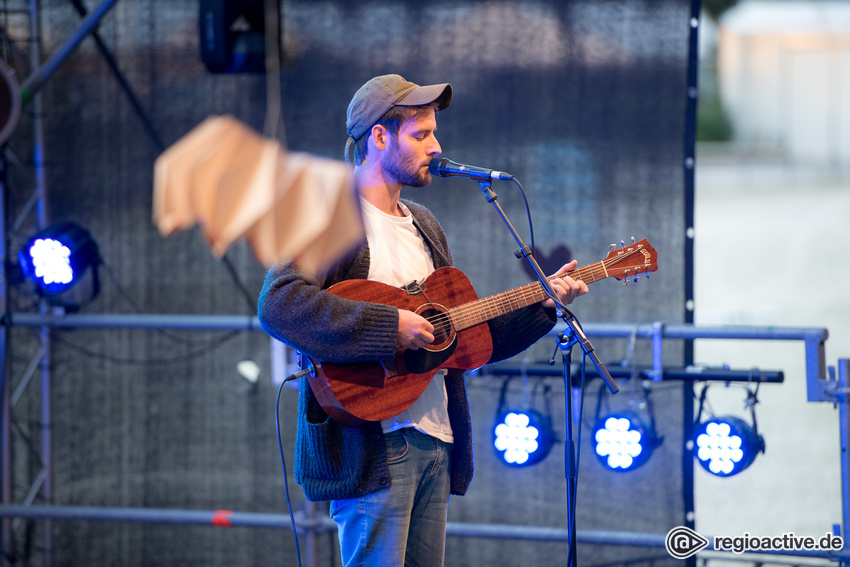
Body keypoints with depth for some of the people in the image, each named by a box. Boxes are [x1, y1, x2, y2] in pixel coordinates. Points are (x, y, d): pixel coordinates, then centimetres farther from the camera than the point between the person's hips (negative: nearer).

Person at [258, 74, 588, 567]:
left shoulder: (425, 226, 21)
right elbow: (278, 304, -24)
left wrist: (541, 305, 12)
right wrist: (389, 325, -24)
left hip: (436, 440, 8)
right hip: (371, 444, -8)